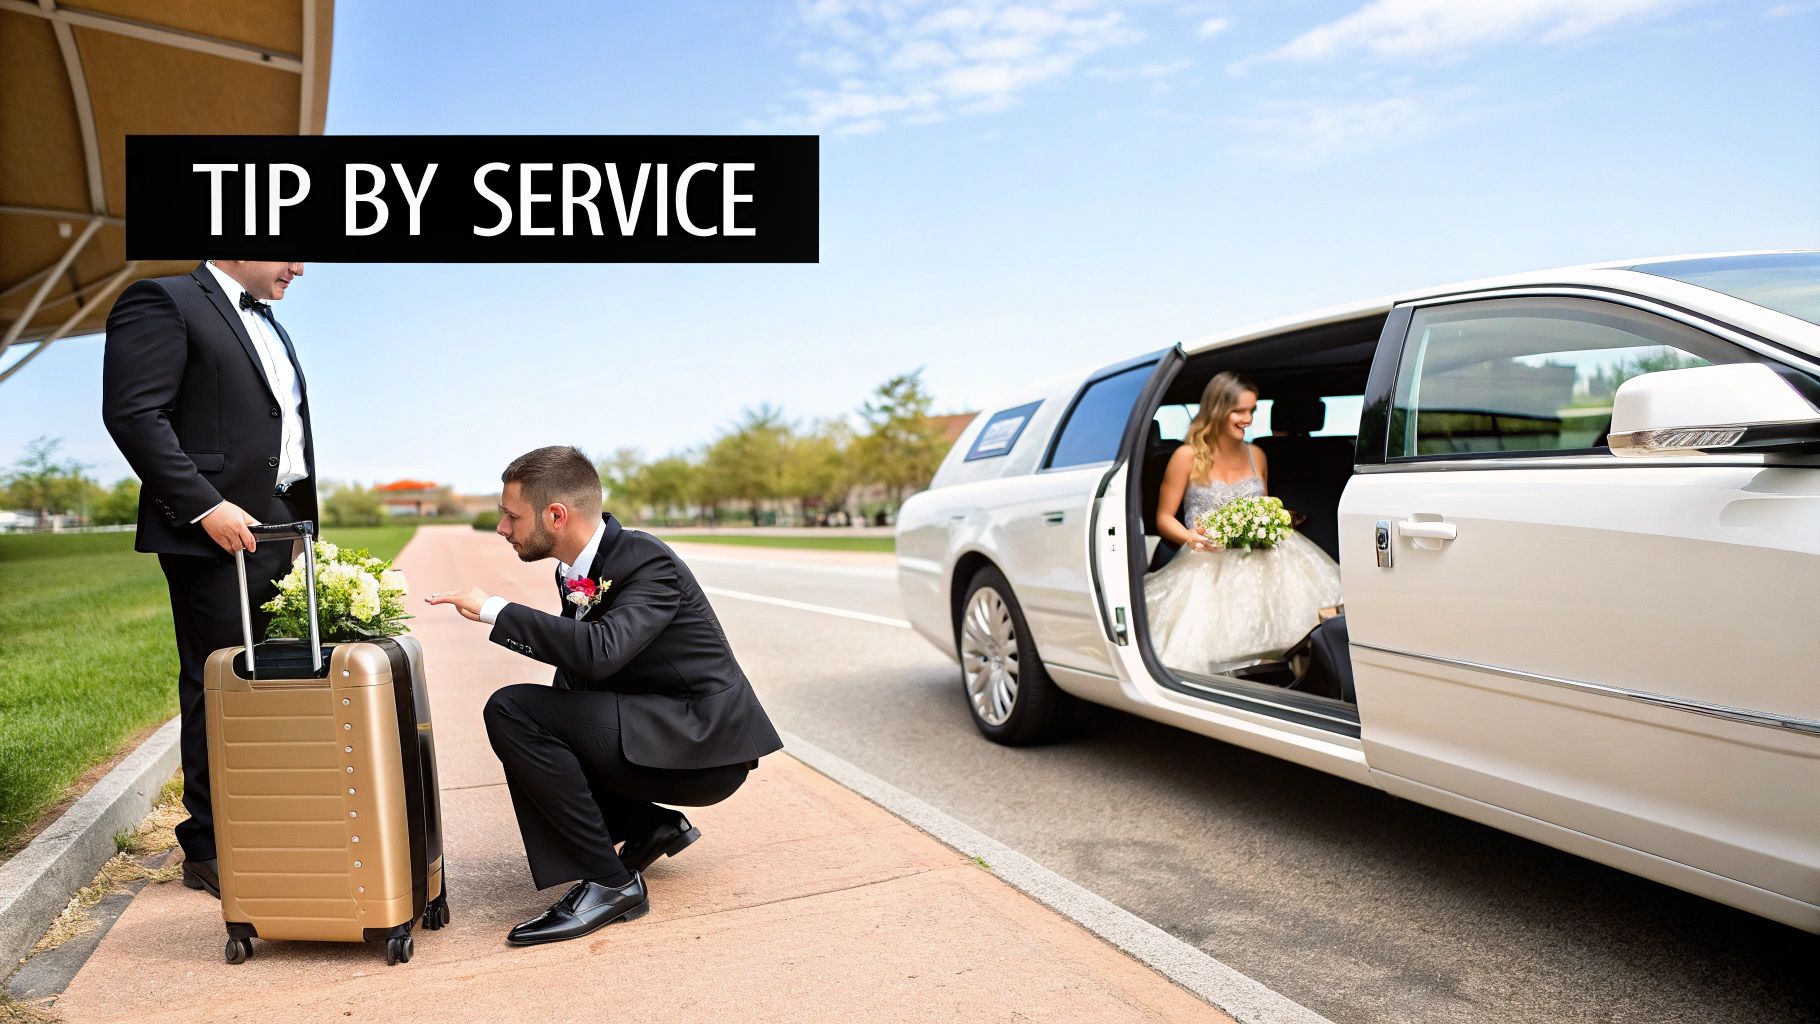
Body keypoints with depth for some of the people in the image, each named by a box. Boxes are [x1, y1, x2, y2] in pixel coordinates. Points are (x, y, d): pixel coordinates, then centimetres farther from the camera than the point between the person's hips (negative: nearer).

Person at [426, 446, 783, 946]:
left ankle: (611, 881, -12)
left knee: (511, 711, -20)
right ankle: (652, 825, 14)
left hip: (704, 746, -9)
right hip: (660, 735, 9)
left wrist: (494, 610, -26)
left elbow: (601, 652, -35)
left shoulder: (649, 563, -19)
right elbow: (576, 674, 16)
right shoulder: (576, 571, 7)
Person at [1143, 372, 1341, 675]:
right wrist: (1190, 537, -20)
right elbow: (1164, 518, 2)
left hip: (1256, 556, 5)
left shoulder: (1256, 456, 14)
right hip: (1206, 561, -4)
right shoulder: (1187, 457, -1)